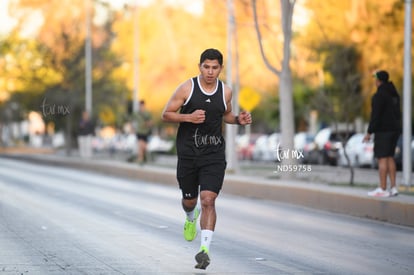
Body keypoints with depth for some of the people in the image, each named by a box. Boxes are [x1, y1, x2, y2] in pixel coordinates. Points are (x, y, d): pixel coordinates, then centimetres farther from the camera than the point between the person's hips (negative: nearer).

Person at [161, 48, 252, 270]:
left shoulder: (225, 92, 2)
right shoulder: (187, 88, -7)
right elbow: (166, 114, -2)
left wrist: (239, 119, -1)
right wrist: (188, 117, -19)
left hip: (214, 154, 0)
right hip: (188, 152, 0)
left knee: (208, 200, -15)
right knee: (189, 200, 15)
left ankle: (205, 249, -17)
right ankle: (191, 218, 53)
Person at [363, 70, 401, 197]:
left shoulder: (379, 95, -15)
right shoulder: (394, 94, 14)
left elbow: (375, 115, -19)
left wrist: (369, 132, -16)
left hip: (383, 130, -9)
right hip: (394, 129, 9)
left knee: (382, 158, -7)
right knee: (389, 157, 12)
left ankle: (382, 189, -9)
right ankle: (393, 188, 8)